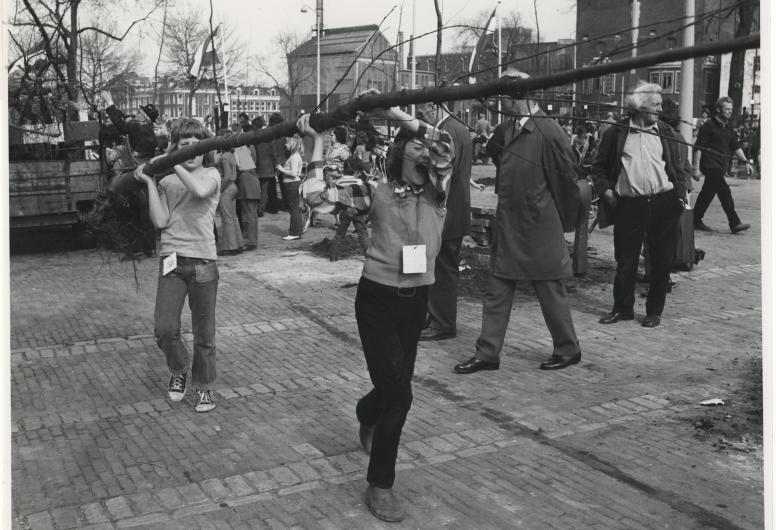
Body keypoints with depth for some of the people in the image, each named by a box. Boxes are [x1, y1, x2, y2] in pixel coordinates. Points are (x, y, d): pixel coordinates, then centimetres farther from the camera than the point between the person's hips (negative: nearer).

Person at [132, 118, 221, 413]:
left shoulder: (211, 174, 2)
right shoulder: (166, 182, 10)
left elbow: (200, 190, -23)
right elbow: (161, 221, -2)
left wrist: (174, 164, -13)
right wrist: (148, 182, -1)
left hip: (203, 262, -2)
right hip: (172, 261, 2)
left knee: (204, 333, 6)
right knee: (164, 329, -8)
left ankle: (204, 386, 25)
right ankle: (178, 370, 22)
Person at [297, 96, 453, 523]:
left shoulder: (437, 191, 0)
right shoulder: (377, 192, -5)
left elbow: (446, 144, -19)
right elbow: (315, 196, -13)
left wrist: (394, 113, -20)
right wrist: (317, 142, -12)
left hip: (416, 300, 4)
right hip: (377, 298, -4)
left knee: (394, 387, 16)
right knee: (399, 393, -10)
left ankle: (368, 417, 54)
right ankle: (380, 485, 7)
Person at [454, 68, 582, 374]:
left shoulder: (548, 132, -16)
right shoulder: (507, 130, 7)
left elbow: (566, 180, -10)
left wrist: (563, 224, -2)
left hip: (539, 230, -7)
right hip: (507, 228, 8)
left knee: (550, 291, 6)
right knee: (497, 291, 8)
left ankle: (568, 350, 23)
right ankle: (487, 354, 15)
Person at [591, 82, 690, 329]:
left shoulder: (666, 132, 10)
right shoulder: (616, 132, 4)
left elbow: (679, 167, 12)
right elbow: (599, 167, 9)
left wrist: (681, 192, 0)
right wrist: (605, 189, -4)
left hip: (663, 204, 2)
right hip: (628, 205, -2)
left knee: (662, 260, 6)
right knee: (625, 260, 4)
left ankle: (654, 311, 20)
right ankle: (622, 308, 20)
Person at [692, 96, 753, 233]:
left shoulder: (728, 128, 16)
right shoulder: (708, 126, -8)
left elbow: (736, 147, 18)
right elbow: (698, 148, -11)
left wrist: (746, 162, 6)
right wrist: (696, 167, -16)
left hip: (721, 166, 8)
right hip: (710, 164, -8)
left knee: (707, 193, 9)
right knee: (724, 191, -12)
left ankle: (696, 221, 16)